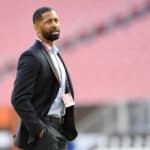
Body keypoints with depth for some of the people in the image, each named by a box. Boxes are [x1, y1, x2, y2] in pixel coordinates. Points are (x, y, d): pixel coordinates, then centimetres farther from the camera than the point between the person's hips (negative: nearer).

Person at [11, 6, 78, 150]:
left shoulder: (55, 55, 17)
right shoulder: (31, 57, -12)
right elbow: (19, 99, -19)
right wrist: (40, 131, -21)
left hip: (58, 129, 9)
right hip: (41, 132, -9)